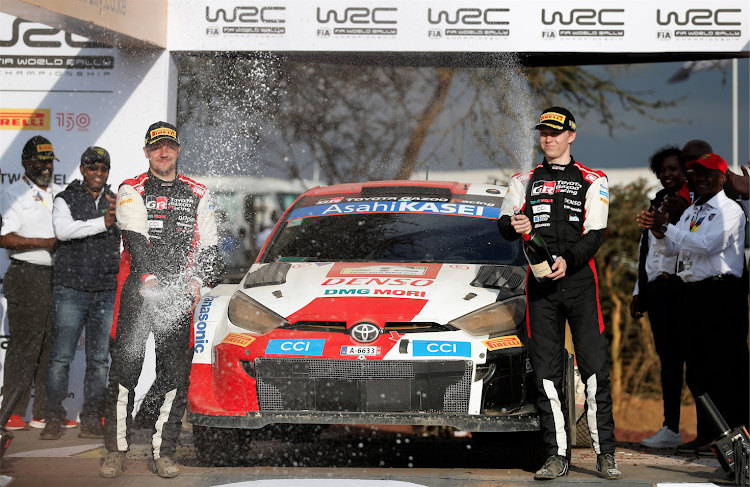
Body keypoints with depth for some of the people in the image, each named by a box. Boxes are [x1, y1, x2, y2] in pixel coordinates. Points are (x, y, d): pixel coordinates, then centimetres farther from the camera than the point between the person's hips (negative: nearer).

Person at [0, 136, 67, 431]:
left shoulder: (60, 195, 19)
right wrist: (45, 243, -15)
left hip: (59, 277, 6)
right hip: (27, 276, -6)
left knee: (52, 345, 6)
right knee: (24, 344, -7)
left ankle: (45, 412, 11)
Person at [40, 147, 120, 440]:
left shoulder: (115, 202, 13)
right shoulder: (66, 200, 3)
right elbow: (63, 229, -17)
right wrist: (102, 223, -25)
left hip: (107, 293, 3)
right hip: (71, 291, -3)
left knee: (99, 360, 4)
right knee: (61, 357, -5)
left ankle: (91, 421, 9)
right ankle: (53, 420, 1)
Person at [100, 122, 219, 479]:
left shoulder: (197, 195, 13)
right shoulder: (132, 191, 5)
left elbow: (208, 246, 11)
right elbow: (135, 237, -10)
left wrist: (195, 281, -6)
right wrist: (149, 278, -24)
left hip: (179, 293, 2)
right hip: (136, 290, -2)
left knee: (175, 376, -1)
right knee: (124, 369, -5)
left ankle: (164, 453, 5)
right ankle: (116, 451, 2)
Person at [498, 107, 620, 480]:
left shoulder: (592, 181, 9)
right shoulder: (525, 181, 18)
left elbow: (595, 233, -2)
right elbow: (504, 223, 7)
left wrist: (568, 260, -19)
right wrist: (515, 226, -18)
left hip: (579, 279, -2)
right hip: (540, 284, 2)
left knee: (595, 368, -8)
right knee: (546, 372, -1)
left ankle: (605, 453, -3)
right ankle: (557, 456, 4)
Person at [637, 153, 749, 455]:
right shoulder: (691, 211, 21)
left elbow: (707, 244, -18)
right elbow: (671, 249, 18)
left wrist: (667, 227, -17)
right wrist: (660, 232, -3)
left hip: (721, 293, -8)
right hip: (691, 292, 8)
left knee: (723, 365, -9)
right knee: (696, 367, 9)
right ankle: (706, 432, 16)